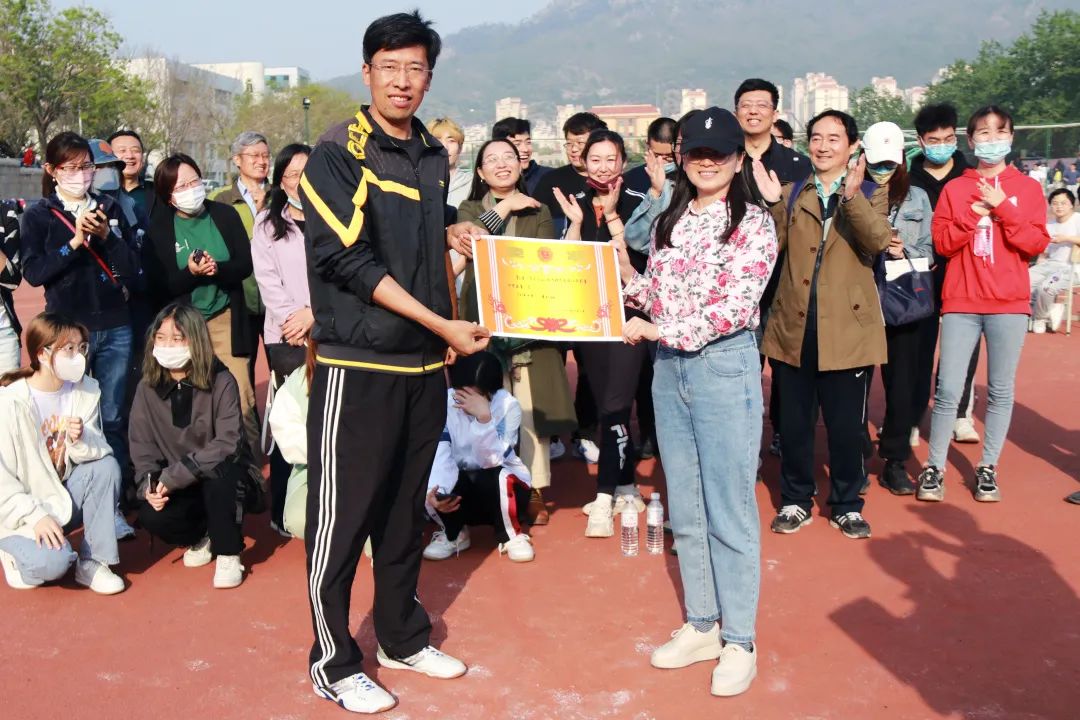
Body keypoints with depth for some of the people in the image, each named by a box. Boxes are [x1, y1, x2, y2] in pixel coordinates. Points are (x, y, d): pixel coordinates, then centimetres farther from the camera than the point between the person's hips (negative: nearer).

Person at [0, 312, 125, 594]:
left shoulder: (86, 390, -6)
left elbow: (99, 451, -9)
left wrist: (81, 440, -30)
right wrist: (36, 516, -25)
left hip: (64, 497, 5)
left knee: (106, 465, -23)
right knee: (52, 562, -29)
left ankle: (91, 562, -11)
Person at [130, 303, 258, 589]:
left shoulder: (221, 382, -17)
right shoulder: (148, 387, -4)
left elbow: (228, 444, -23)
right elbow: (142, 446, -1)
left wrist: (173, 476, -28)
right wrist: (150, 484, -21)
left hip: (222, 475, -3)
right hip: (176, 485, 4)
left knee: (216, 474, -37)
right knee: (152, 517, -25)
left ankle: (228, 554, -15)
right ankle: (202, 536, 9)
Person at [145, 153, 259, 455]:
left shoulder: (224, 215, 5)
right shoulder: (158, 227, 0)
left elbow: (245, 263, 2)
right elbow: (158, 285, -4)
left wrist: (218, 269, -18)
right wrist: (191, 273, -21)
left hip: (224, 319, 1)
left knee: (241, 401, -5)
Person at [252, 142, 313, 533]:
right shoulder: (267, 222, 14)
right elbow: (267, 279, 5)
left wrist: (314, 311, -8)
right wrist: (292, 319, -7)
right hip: (287, 337, 0)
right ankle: (282, 510, 5)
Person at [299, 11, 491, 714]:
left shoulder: (434, 157, 11)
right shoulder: (338, 153, -9)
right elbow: (348, 260, -16)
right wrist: (442, 324, -18)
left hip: (425, 364, 6)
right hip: (358, 364, -6)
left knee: (406, 509, 16)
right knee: (342, 516, 2)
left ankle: (403, 636, 31)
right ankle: (334, 663, 16)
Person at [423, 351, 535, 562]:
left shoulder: (508, 405, -18)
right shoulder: (443, 402, -15)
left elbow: (492, 460, -27)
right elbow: (439, 455, -24)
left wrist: (484, 417, -39)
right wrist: (435, 491, -43)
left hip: (500, 488, -2)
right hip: (459, 490, 2)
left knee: (500, 479, -37)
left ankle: (511, 535, -5)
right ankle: (453, 534, 2)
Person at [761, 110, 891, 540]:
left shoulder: (871, 195, 5)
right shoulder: (792, 195, 11)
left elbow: (878, 241, -16)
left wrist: (852, 195, -30)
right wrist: (769, 204, -18)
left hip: (847, 330, -2)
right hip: (793, 328, 2)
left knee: (847, 426, 6)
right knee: (793, 423, 9)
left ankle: (846, 505, 23)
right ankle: (796, 502, 24)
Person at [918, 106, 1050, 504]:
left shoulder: (1028, 188, 7)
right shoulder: (955, 188, 8)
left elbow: (1036, 244, -3)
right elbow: (942, 243, -1)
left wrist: (1002, 208, -11)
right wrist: (975, 211, -12)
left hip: (1009, 305, 0)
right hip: (961, 303, 0)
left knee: (1001, 391, 4)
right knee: (948, 390, -3)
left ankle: (987, 468, 16)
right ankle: (934, 468, 7)